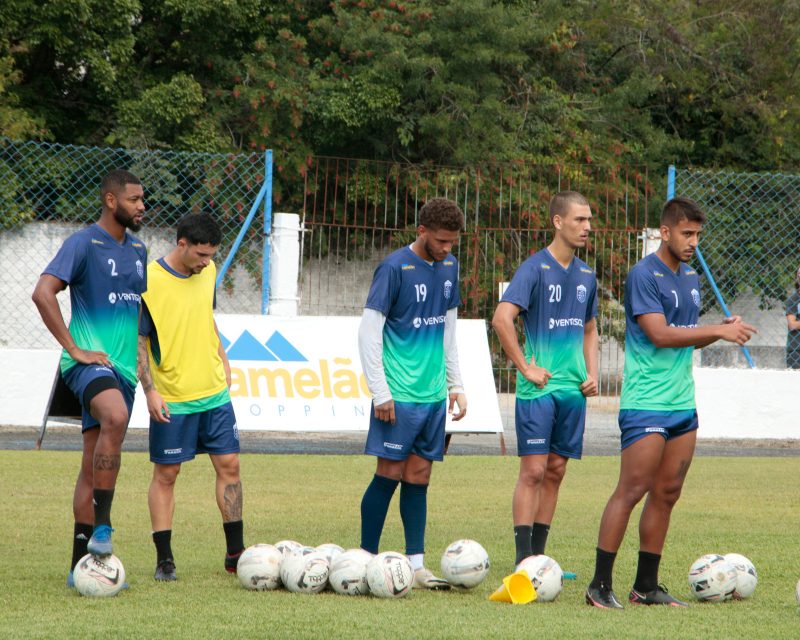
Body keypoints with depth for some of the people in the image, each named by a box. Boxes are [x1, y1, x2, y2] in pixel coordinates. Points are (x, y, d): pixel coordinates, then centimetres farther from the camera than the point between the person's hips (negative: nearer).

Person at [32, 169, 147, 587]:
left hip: (123, 368, 8)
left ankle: (81, 565, 9)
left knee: (95, 466, 7)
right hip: (89, 362, -8)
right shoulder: (83, 243, -7)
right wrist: (75, 349, -18)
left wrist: (144, 358, 22)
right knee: (115, 417, -36)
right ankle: (102, 528, -34)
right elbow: (43, 293, -17)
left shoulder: (137, 250, 17)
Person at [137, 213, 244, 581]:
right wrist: (150, 391, -17)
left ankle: (235, 552, 11)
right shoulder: (150, 281, -14)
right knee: (165, 474, 1)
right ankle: (164, 559, 6)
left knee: (229, 465, 4)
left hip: (214, 392, 6)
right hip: (172, 399, -6)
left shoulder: (207, 273, 5)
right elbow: (138, 341, -11)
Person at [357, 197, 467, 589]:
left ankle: (415, 564, 7)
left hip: (432, 395, 6)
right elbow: (369, 332, -11)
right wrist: (380, 393, -13)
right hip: (399, 395, -6)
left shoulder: (448, 267, 10)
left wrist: (455, 384, 17)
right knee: (390, 474, -5)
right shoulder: (395, 268, -11)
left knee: (418, 478, 6)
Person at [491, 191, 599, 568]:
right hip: (539, 389, -6)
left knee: (555, 471, 8)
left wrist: (592, 374, 11)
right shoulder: (535, 268, -10)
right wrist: (526, 368, -16)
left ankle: (538, 555, 14)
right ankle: (523, 561, -7)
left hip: (574, 390, 7)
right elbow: (502, 318, -20)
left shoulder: (586, 275, 12)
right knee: (533, 470, -8)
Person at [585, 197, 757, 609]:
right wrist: (719, 331, -18)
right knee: (631, 491, -9)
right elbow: (659, 334, -20)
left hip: (683, 403, 8)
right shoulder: (644, 275, -11)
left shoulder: (690, 278, 15)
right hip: (646, 404, -8)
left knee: (667, 494, 8)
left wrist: (724, 331, 2)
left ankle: (646, 586, 14)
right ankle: (600, 585, -6)